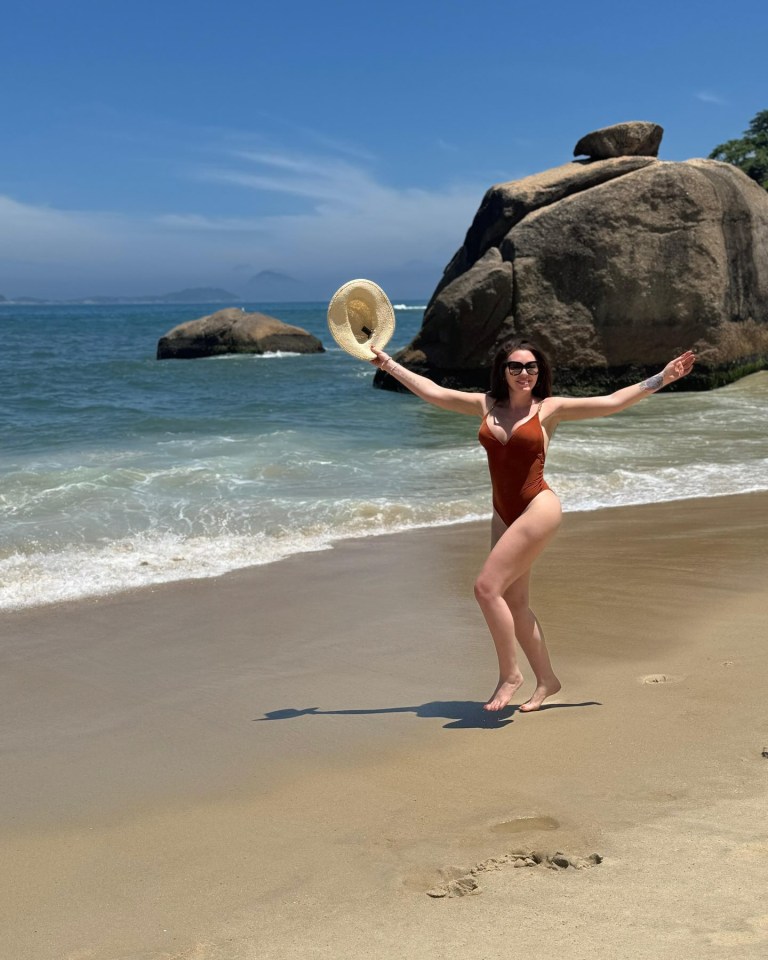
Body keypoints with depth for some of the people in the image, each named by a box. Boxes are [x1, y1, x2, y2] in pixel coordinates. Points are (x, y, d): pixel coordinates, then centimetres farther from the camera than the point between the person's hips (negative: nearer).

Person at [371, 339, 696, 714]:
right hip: (503, 514, 6)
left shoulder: (549, 408, -2)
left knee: (487, 587, -15)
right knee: (513, 602, 11)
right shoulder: (486, 405, 9)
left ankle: (509, 674, 1)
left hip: (538, 508, -6)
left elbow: (612, 402, 0)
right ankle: (546, 679, 26)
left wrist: (662, 378, -2)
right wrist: (389, 365, 17)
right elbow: (431, 391, 15)